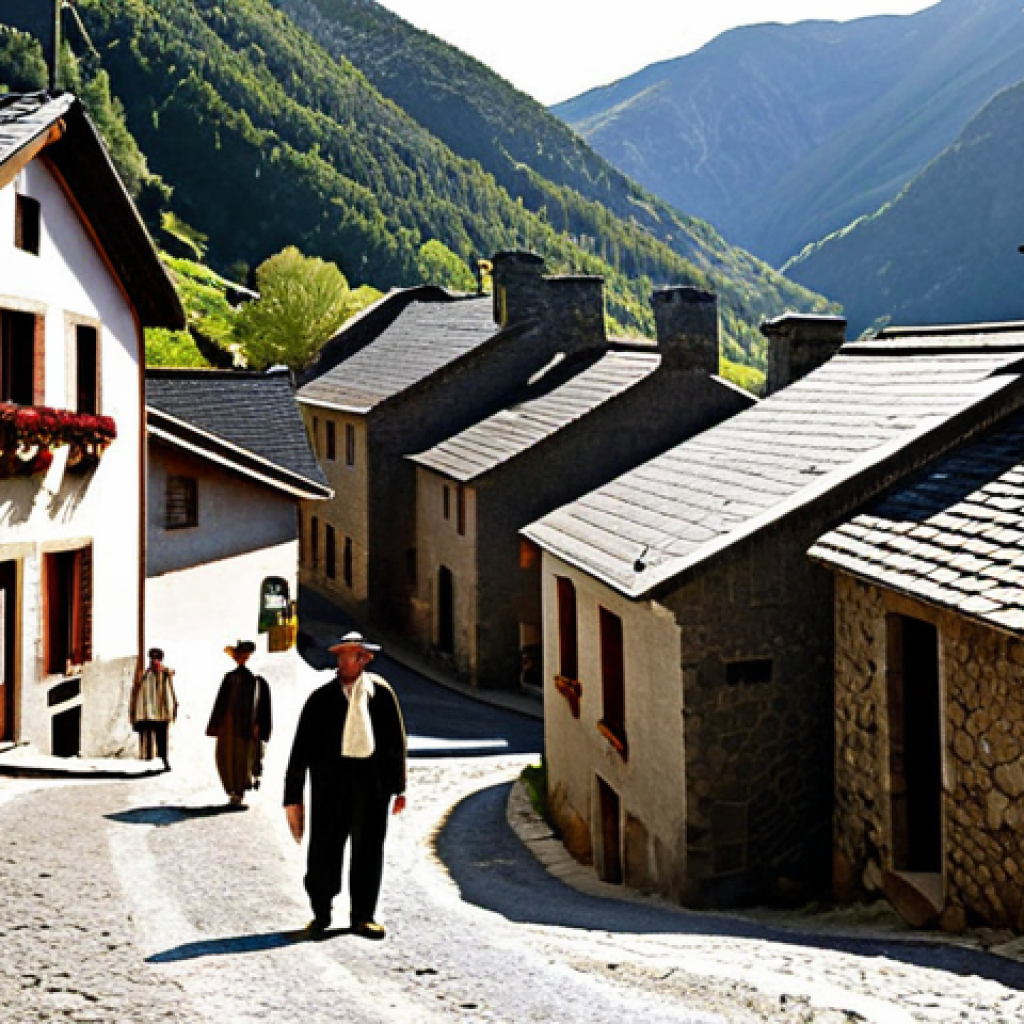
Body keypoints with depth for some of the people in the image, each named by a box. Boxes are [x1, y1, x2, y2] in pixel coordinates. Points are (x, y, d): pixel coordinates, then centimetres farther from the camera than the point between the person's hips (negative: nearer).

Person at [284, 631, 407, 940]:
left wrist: (398, 787, 10)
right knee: (324, 847, 2)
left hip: (372, 778, 1)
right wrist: (293, 795, 0)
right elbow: (301, 749, 3)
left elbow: (396, 741, 12)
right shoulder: (323, 698, 2)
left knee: (368, 849, 4)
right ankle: (321, 913, 19)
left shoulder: (381, 692, 6)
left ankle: (363, 916, 16)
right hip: (330, 778, -1)